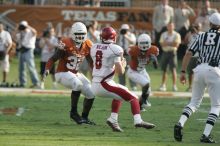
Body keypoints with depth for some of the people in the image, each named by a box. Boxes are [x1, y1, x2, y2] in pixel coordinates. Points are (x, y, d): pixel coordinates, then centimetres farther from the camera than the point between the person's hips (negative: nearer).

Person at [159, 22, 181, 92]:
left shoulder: (176, 35, -2)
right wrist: (171, 43, -13)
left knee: (173, 69, -9)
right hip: (165, 52, 4)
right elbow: (162, 44, 0)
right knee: (164, 70, 7)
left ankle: (174, 85, -7)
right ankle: (163, 85, 14)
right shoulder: (164, 34, 10)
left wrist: (167, 43, -10)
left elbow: (176, 44, -12)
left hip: (172, 52, -4)